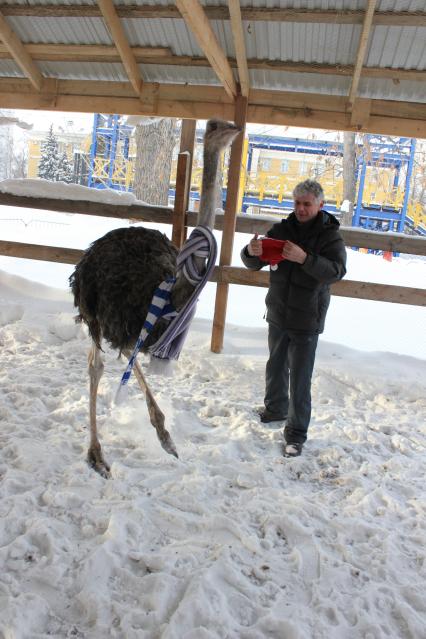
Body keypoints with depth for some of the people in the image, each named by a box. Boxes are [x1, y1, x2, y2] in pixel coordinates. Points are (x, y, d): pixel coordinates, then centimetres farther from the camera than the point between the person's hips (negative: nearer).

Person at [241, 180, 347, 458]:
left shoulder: (330, 235, -8)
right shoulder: (282, 229, 2)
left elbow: (336, 270, -24)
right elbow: (255, 263, 0)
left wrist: (304, 258, -39)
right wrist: (252, 252, -24)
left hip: (306, 320, -5)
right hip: (278, 314, 5)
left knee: (300, 379, -1)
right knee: (276, 366, 21)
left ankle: (296, 434, 9)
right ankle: (276, 409, 43)